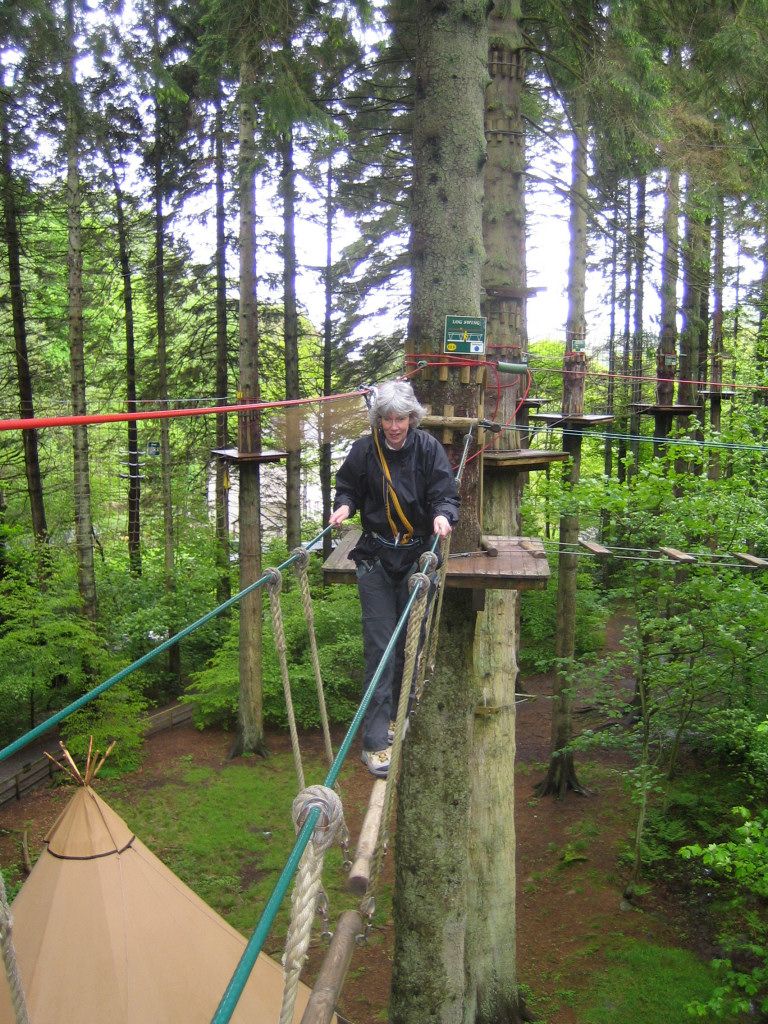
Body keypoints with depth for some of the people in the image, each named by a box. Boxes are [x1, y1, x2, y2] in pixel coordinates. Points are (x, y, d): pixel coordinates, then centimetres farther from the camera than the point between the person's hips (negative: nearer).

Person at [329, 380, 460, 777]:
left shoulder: (427, 448, -5)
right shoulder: (363, 450, -3)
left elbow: (446, 494, -6)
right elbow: (347, 488, 11)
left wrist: (442, 515, -28)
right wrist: (344, 506, -11)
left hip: (418, 555, 1)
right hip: (376, 557, -1)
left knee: (411, 641, 10)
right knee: (380, 645, -5)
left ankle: (399, 717, 32)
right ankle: (376, 740, -2)